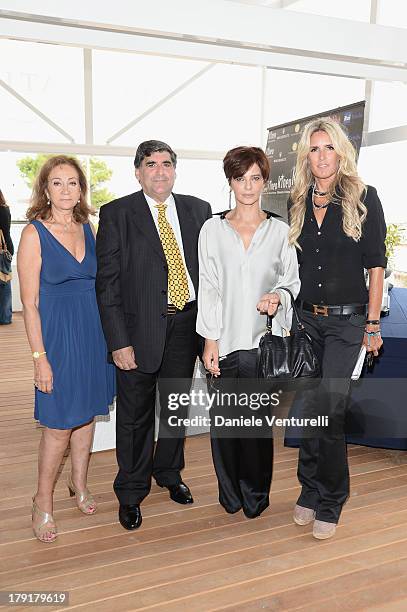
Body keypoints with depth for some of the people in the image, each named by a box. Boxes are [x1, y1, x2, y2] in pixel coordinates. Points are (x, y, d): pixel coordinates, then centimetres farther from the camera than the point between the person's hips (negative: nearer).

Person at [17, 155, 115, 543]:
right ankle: (43, 503, 21)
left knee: (87, 410, 16)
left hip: (94, 331, 5)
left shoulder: (87, 228, 7)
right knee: (59, 425, 1)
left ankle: (79, 483, 37)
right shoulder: (34, 233, -9)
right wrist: (39, 356, -14)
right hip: (57, 333, -5)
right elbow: (29, 302, -10)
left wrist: (110, 336, 7)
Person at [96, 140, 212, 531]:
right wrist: (118, 341, -14)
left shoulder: (198, 209, 6)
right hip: (140, 327, -3)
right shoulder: (116, 214, -5)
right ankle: (131, 493, 30)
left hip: (186, 322, 4)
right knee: (136, 415, 9)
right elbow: (107, 282, -8)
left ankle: (169, 473, 42)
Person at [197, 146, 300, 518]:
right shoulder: (212, 230, 4)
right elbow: (208, 288, 1)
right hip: (223, 340, 1)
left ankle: (256, 494, 27)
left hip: (263, 340, 0)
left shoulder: (280, 231, 4)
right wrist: (210, 340, -4)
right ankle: (230, 493, 28)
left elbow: (292, 280, 10)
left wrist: (278, 297, -13)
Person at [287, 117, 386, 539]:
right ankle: (312, 492, 25)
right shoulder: (297, 203, 8)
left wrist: (373, 324, -6)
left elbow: (375, 264, -4)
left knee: (329, 408, -7)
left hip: (346, 320, -3)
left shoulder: (364, 198, -3)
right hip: (305, 317, 3)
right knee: (309, 407, 8)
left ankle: (329, 502, 13)